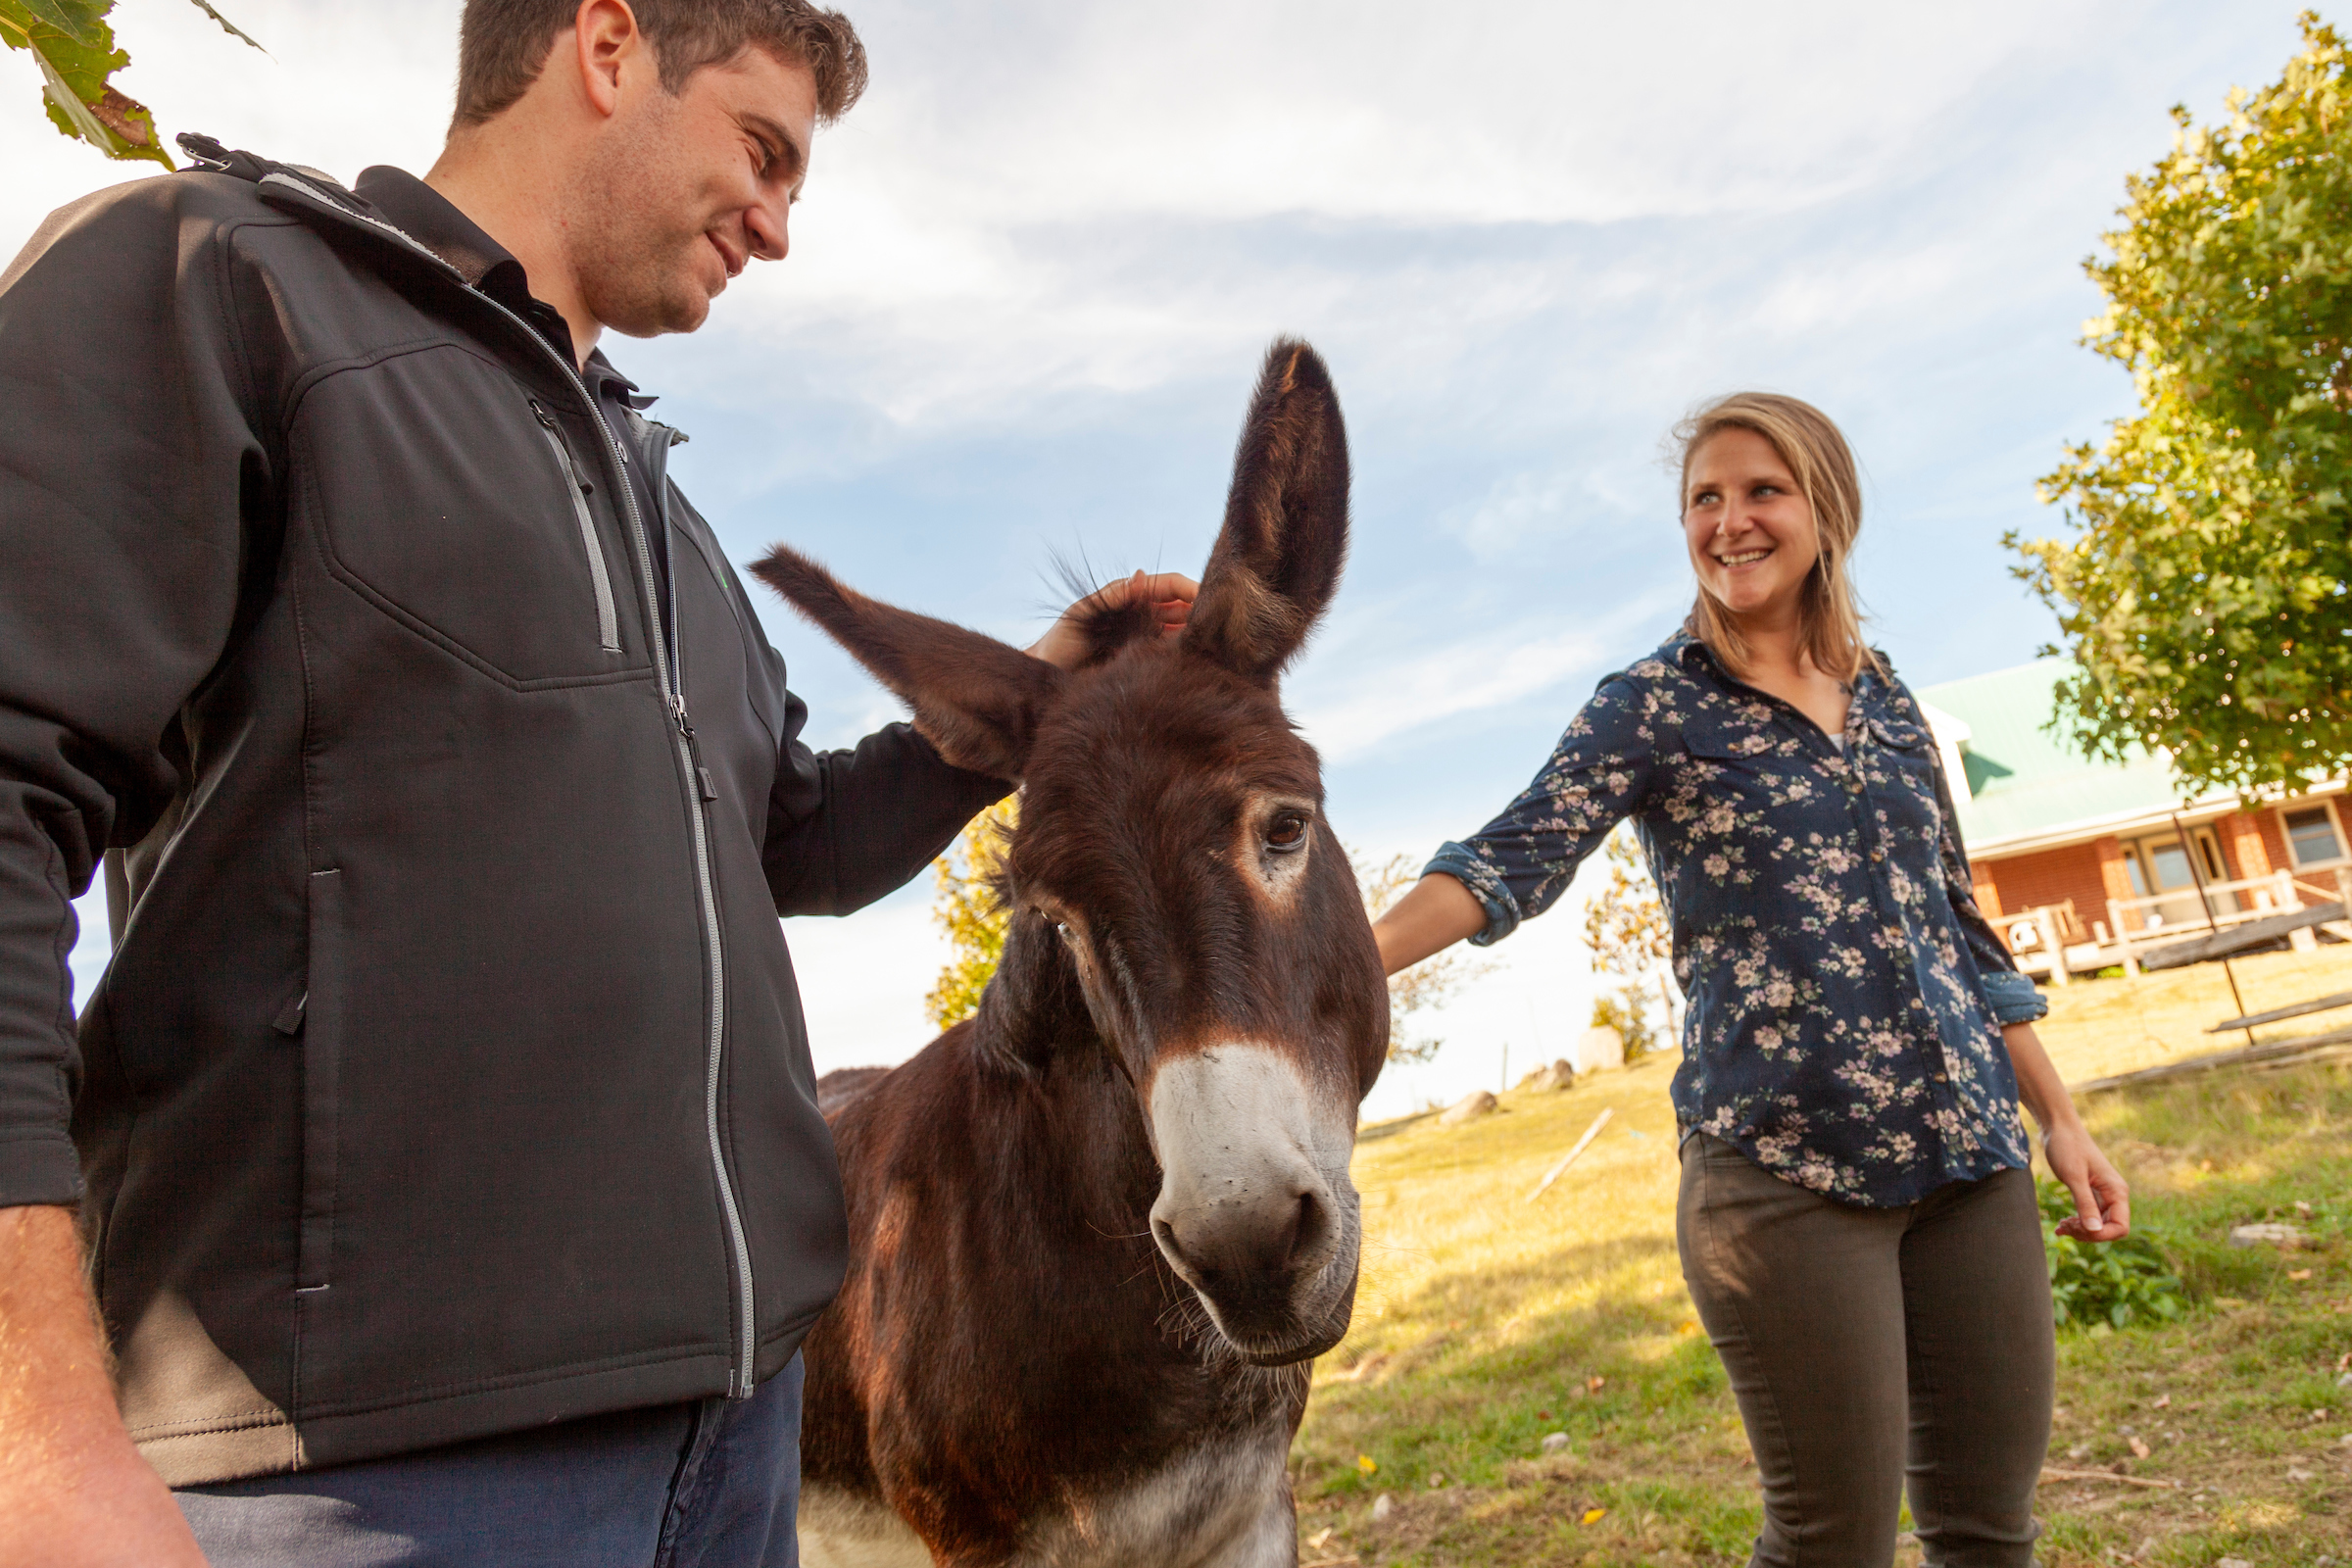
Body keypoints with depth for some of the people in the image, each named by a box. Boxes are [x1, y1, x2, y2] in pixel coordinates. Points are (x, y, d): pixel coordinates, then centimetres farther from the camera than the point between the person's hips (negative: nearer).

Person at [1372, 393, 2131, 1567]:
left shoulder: (1887, 703, 13)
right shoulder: (1655, 707, -1)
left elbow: (1960, 927, 18)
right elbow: (1516, 856, -15)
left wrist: (2059, 1117, 17)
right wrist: (1349, 963, -31)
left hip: (1968, 1152, 5)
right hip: (1781, 1165, -5)